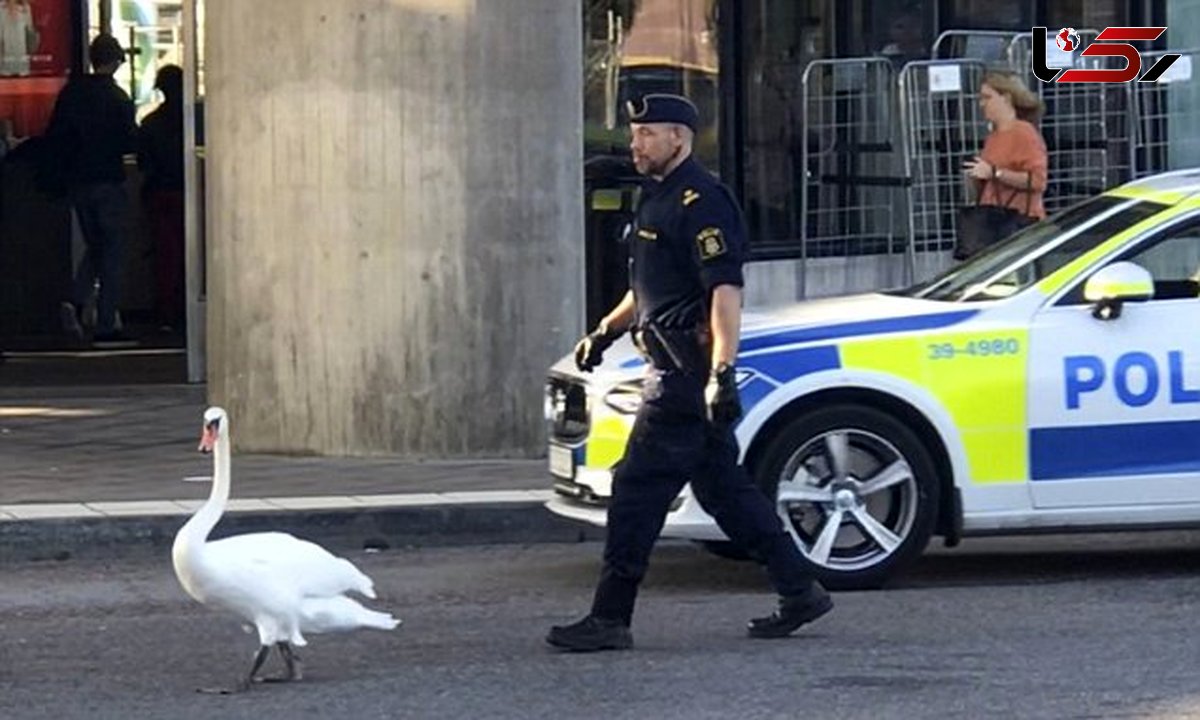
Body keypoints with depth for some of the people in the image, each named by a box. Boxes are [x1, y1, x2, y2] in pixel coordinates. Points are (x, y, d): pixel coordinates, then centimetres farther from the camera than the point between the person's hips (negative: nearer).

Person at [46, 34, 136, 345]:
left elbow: (53, 136, 3)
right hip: (108, 180, -5)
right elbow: (129, 142, -13)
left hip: (77, 182, 5)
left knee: (94, 246, 19)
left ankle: (75, 300, -5)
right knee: (112, 252, 3)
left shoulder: (70, 93, 2)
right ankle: (105, 326, 0)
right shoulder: (117, 98, -13)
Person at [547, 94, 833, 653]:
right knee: (722, 486, 12)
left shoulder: (700, 203, -14)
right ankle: (800, 592, 17)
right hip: (673, 367, 10)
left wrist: (722, 371, -32)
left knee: (638, 490, -8)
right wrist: (606, 332, 27)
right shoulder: (657, 199, 18)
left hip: (688, 371, -10)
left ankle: (610, 619, -5)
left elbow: (726, 292, -24)